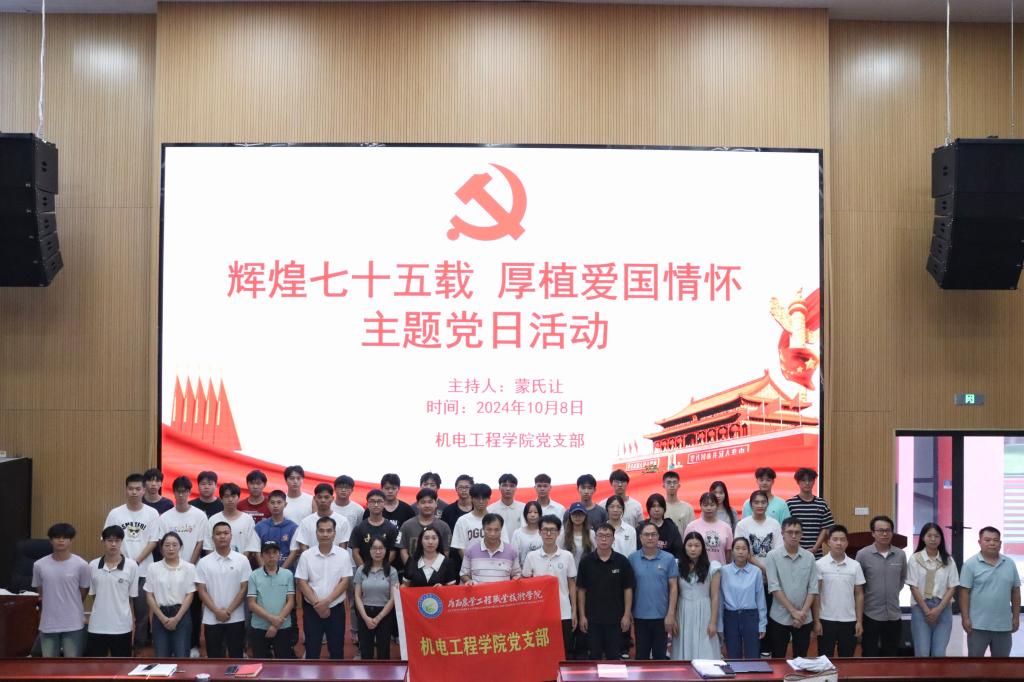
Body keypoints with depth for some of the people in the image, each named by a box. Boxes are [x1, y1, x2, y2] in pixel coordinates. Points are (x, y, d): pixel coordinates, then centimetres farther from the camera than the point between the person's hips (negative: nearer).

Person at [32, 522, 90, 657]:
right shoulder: (39, 565, -3)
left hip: (73, 624, -2)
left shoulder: (81, 565, -9)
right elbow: (40, 591, 11)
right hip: (48, 624, 2)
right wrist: (53, 607, 12)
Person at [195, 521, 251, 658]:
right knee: (214, 658, 7)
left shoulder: (242, 560, -1)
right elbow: (201, 591, 0)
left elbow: (244, 588, -2)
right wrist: (217, 612, -11)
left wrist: (229, 610, -10)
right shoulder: (204, 562, 1)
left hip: (236, 618, -1)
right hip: (211, 619, 1)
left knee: (236, 657, 5)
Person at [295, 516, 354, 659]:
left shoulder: (343, 555, -3)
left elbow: (345, 582, -6)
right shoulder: (306, 556, -3)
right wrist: (317, 604, -14)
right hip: (312, 610, 0)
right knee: (312, 649, 7)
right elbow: (301, 583, -5)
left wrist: (327, 601, -17)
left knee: (337, 649, 8)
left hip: (336, 609, 0)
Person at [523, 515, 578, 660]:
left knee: (565, 654, 5)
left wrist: (574, 611, 4)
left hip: (563, 613, 0)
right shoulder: (531, 557, -1)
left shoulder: (567, 556, 0)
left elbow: (572, 584, 6)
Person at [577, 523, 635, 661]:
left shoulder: (622, 562, -2)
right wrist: (582, 615, -1)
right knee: (594, 655, 8)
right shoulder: (586, 561, -1)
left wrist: (627, 614, -5)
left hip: (616, 618, 0)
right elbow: (581, 590, 2)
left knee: (613, 656, 6)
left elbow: (628, 589, 0)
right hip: (592, 618, 0)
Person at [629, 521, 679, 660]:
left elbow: (673, 587, -2)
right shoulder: (632, 559, 0)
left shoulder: (668, 559, -2)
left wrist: (671, 614, -7)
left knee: (660, 656, 10)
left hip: (661, 616, 0)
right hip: (640, 616, 0)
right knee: (641, 655, 9)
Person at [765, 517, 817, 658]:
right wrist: (793, 611, -14)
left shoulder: (809, 557, 1)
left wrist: (803, 612, -10)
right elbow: (774, 587, -11)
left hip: (804, 619, 2)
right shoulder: (773, 556, -7)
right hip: (779, 618, -2)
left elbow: (813, 589, 0)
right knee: (778, 659, 7)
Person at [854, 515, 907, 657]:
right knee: (869, 656, 4)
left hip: (894, 615, 3)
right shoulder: (863, 554, -8)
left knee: (891, 656, 12)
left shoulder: (900, 555, 2)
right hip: (871, 614, -3)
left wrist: (894, 592, 13)